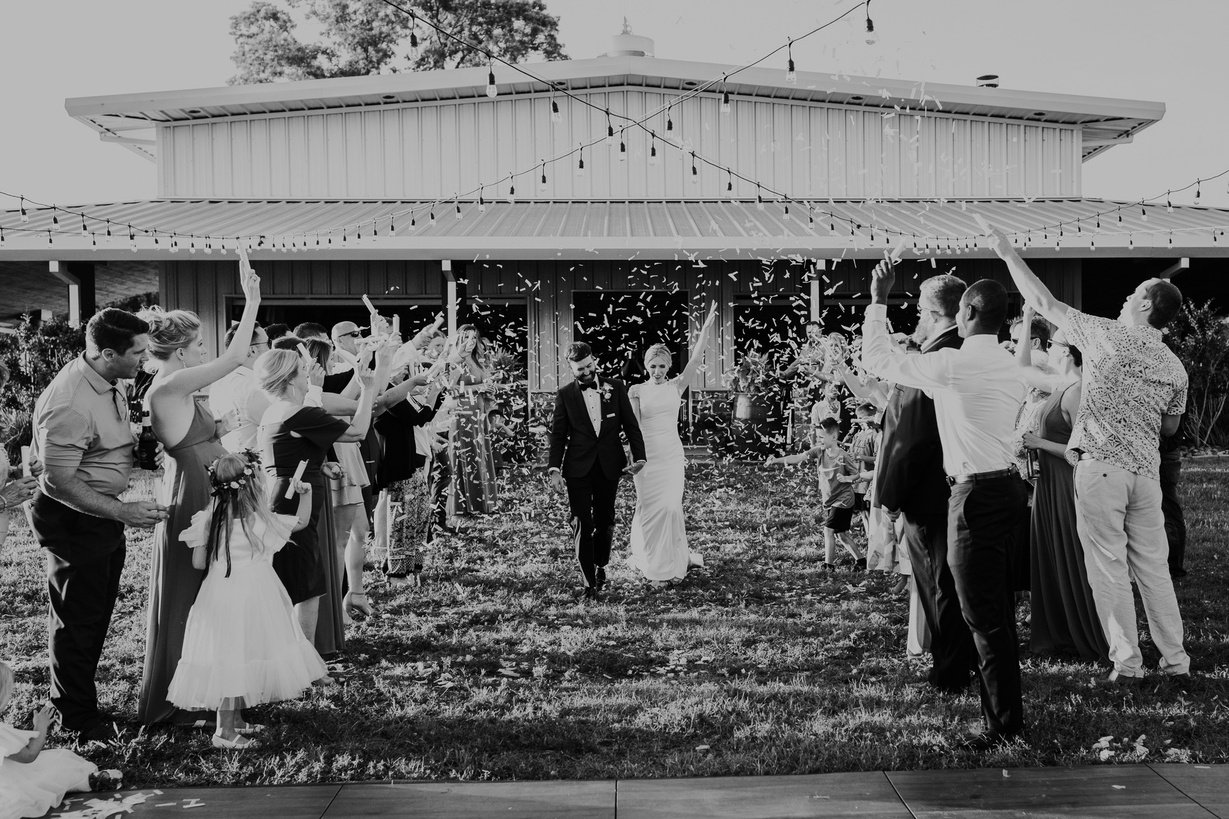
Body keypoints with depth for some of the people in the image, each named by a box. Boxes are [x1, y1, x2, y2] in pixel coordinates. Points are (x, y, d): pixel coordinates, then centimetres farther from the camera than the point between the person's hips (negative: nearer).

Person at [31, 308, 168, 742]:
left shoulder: (109, 383, 0)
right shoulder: (69, 404, -30)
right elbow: (59, 481, -27)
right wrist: (123, 512, -27)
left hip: (105, 515, 9)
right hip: (75, 521, -9)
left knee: (96, 614, 20)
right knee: (78, 620, 7)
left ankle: (79, 700, 38)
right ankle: (77, 717, 24)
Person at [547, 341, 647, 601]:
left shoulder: (616, 388, 4)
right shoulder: (565, 395, 1)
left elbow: (631, 425, 5)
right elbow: (557, 434, 0)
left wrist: (639, 457, -6)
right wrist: (554, 469, -11)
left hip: (609, 467, 2)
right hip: (578, 469, -2)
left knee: (605, 522, 11)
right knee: (582, 525, -5)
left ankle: (600, 566, 35)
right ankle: (589, 583, 1)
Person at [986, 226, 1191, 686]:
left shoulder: (1107, 336, -6)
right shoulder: (1175, 367, 9)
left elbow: (1043, 302, -2)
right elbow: (1170, 427, 19)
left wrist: (1008, 253, 6)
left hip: (1100, 466, -5)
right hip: (1146, 471, 5)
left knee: (1109, 571, 1)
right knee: (1154, 568, 13)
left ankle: (1127, 665, 4)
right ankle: (1176, 661, 17)